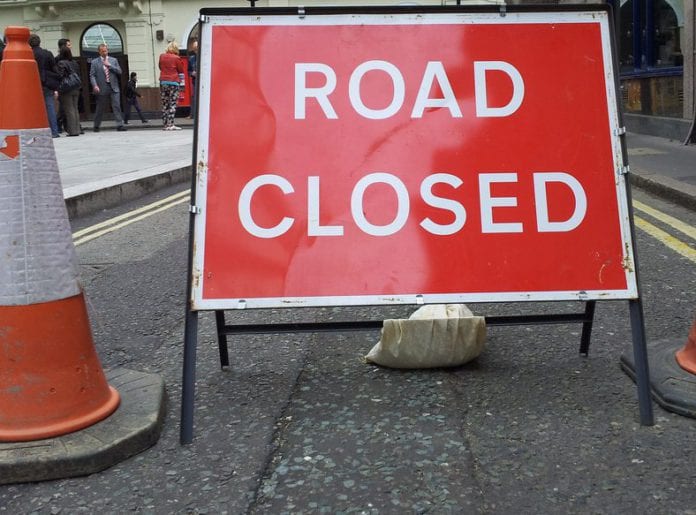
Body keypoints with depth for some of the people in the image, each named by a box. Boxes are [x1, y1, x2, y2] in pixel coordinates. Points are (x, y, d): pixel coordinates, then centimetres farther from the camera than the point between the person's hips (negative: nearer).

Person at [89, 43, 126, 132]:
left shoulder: (113, 60, 14)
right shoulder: (94, 62, 6)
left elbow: (119, 71, 4)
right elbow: (92, 75, 0)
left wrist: (109, 65, -6)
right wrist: (95, 86, -14)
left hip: (114, 88, 1)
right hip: (102, 88, -1)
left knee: (117, 106, -9)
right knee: (100, 108, 7)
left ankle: (120, 125, -10)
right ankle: (96, 126, 20)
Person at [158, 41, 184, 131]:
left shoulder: (161, 56, 7)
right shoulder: (176, 58, -5)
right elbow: (181, 72, 3)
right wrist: (181, 81, 16)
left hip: (163, 82, 4)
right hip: (173, 83, -4)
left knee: (164, 104, 8)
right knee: (173, 104, -4)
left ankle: (166, 125, 7)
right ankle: (170, 124, -12)